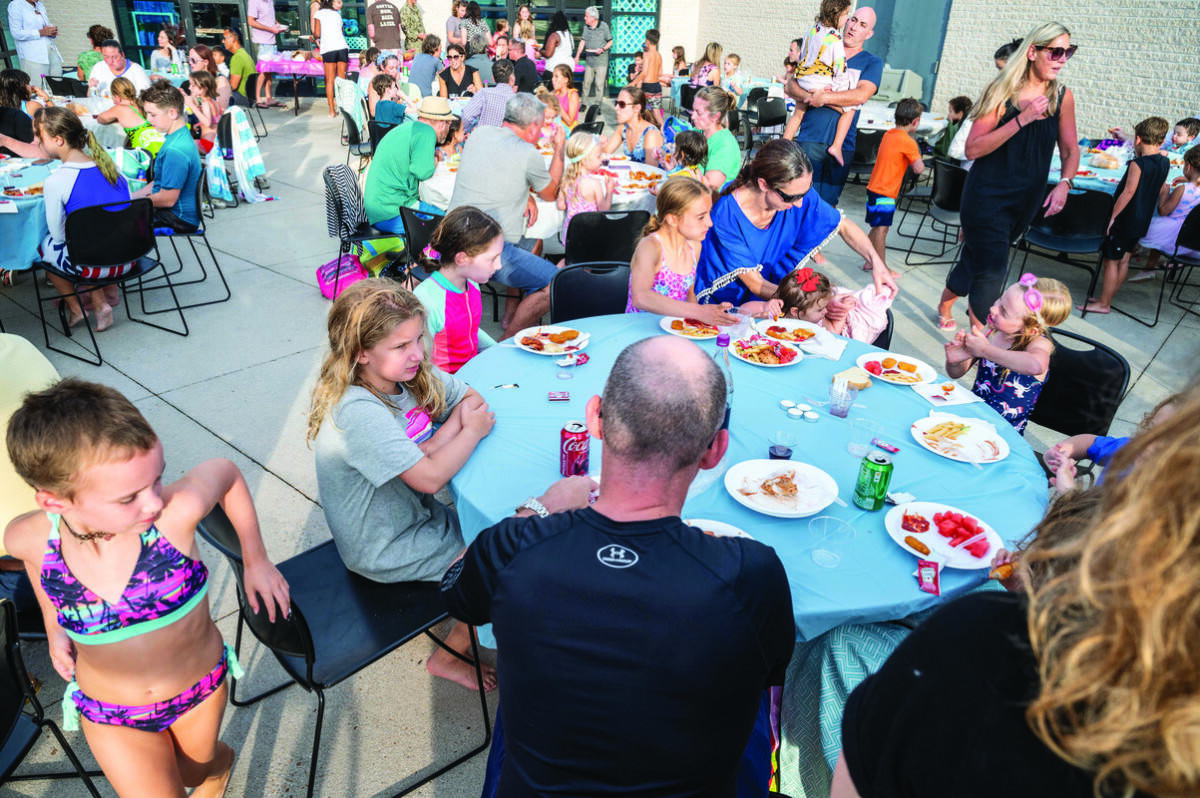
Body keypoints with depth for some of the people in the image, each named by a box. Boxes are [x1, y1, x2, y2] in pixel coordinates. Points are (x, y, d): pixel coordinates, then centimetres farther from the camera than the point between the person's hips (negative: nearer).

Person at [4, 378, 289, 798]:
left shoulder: (177, 510, -35)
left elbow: (226, 472, -13)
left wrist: (255, 560, -6)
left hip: (201, 687, 0)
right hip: (110, 715, 1)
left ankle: (217, 764, 64)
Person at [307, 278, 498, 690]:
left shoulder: (413, 371, -9)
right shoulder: (358, 412, -33)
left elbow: (473, 400, -1)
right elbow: (429, 476, -34)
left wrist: (446, 435, -20)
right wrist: (472, 430, -20)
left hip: (415, 514, 7)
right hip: (385, 552, -7)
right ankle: (449, 656, 16)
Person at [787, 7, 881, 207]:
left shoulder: (872, 62, 10)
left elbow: (861, 95, -9)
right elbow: (790, 87, 7)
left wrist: (825, 98, -16)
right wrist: (811, 96, -11)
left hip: (842, 143, 0)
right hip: (810, 137, 0)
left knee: (829, 202, 5)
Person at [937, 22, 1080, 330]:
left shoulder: (1062, 97, 1)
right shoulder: (1003, 91, -12)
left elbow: (1070, 150, 9)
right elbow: (973, 149, -20)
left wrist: (1064, 184, -9)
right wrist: (1022, 119, -25)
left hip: (1027, 200, 5)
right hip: (987, 196, -5)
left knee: (978, 258, 18)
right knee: (992, 270, -14)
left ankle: (945, 305, 43)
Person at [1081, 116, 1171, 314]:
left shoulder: (1138, 164, -18)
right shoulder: (1164, 163, 6)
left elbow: (1128, 192, -20)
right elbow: (1161, 190, 16)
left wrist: (1112, 216, -16)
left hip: (1125, 221, -8)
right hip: (1142, 222, 8)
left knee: (1111, 261, -2)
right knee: (1123, 261, 14)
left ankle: (1103, 304, 2)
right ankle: (1106, 297, 25)